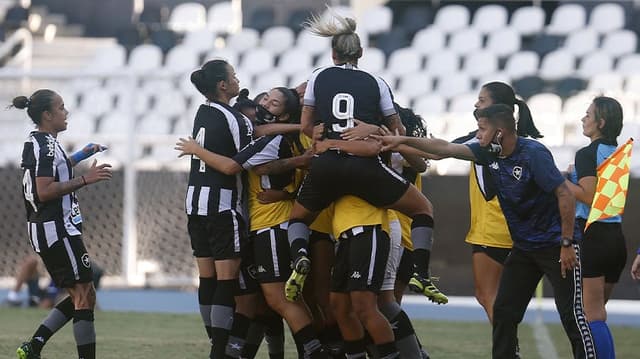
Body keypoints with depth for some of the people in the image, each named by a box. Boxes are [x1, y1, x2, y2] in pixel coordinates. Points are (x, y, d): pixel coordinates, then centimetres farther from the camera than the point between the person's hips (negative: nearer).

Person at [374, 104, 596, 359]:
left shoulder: (533, 154, -20)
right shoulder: (490, 153, 2)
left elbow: (565, 196, -21)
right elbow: (446, 149, 7)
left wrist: (567, 244, -21)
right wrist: (404, 141, 3)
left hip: (555, 246, -8)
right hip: (524, 248, 8)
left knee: (572, 314, -10)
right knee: (503, 312, 4)